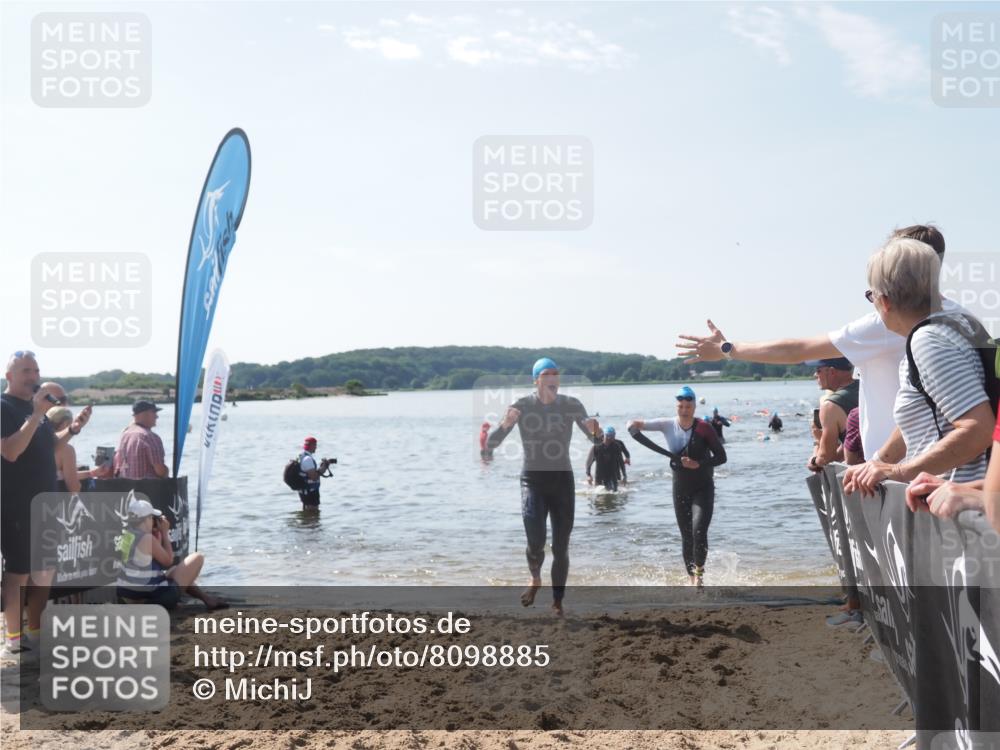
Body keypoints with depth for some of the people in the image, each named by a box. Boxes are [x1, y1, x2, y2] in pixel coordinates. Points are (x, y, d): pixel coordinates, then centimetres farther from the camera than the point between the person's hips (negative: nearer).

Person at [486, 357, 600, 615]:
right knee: (536, 543, -17)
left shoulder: (571, 405, -4)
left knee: (561, 548, 4)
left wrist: (595, 430, -27)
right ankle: (535, 579, 18)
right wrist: (505, 425, -30)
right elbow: (490, 445, -8)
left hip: (563, 480, 2)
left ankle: (558, 604, 22)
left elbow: (596, 440, -3)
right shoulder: (521, 406, -7)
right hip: (532, 480, -1)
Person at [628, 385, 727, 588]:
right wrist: (634, 426, -22)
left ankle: (699, 572, -1)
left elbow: (721, 457, -10)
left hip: (703, 489, -3)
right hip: (680, 489, 3)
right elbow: (635, 425, 0)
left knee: (699, 531, -20)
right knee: (686, 537, 8)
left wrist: (699, 464, -22)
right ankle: (692, 578, 22)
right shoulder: (668, 425, -5)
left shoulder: (704, 428, -11)